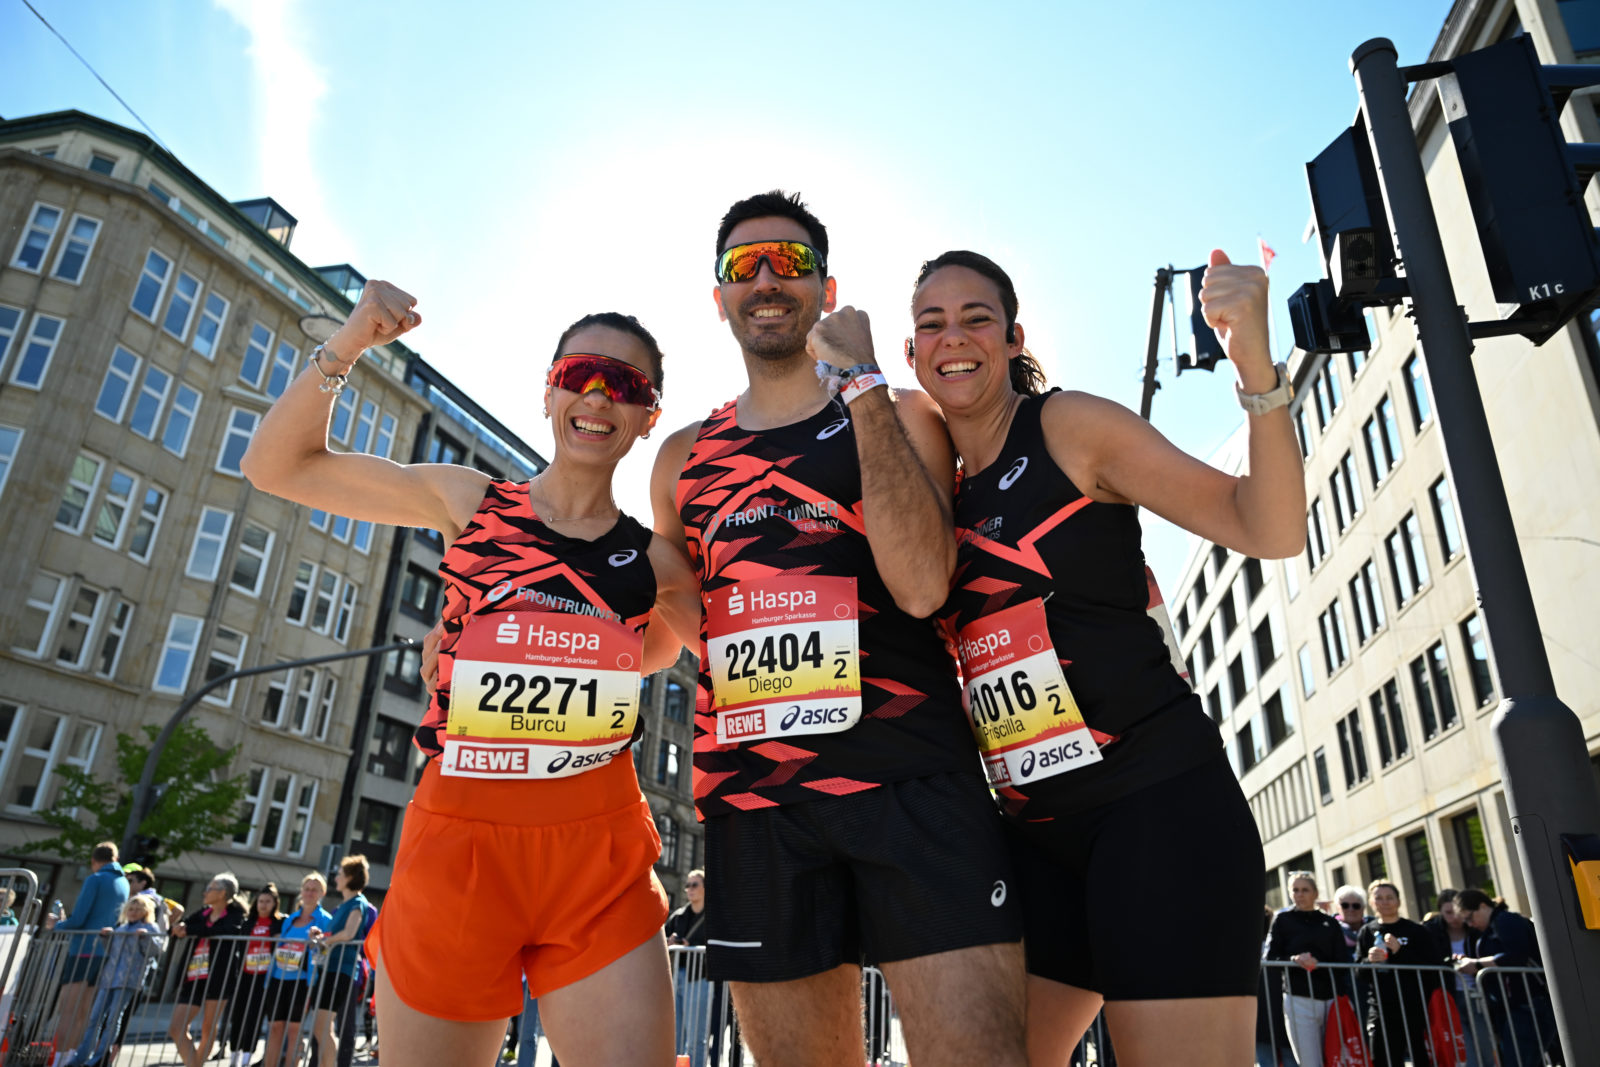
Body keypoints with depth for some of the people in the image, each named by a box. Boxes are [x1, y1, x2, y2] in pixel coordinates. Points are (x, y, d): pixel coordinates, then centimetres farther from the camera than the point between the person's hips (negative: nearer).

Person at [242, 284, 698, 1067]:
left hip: (601, 857, 1)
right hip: (455, 837, 0)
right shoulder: (467, 502, 4)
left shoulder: (654, 561, 4)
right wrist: (345, 346, -4)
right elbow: (277, 465, 8)